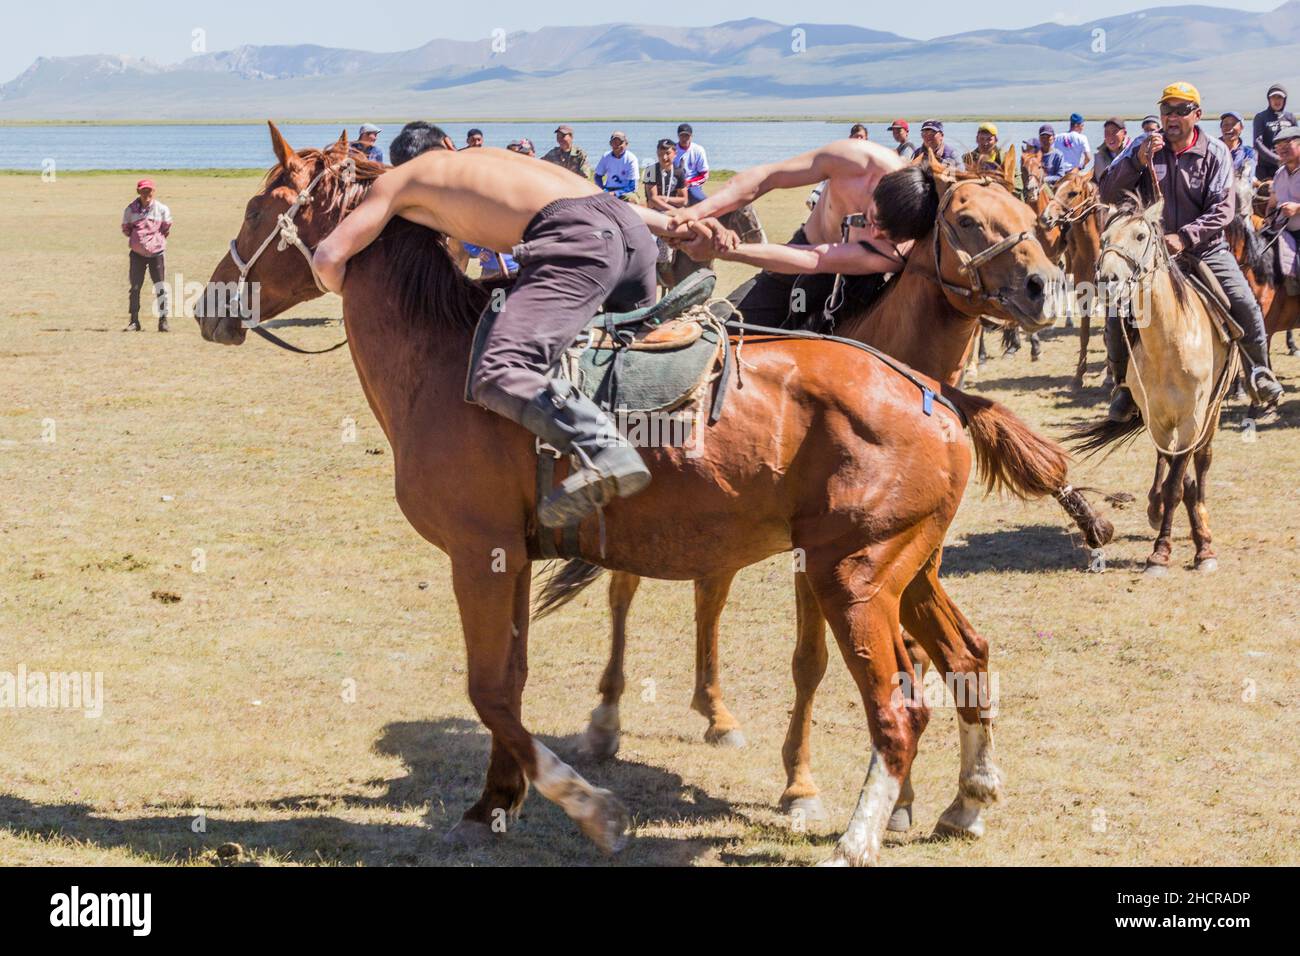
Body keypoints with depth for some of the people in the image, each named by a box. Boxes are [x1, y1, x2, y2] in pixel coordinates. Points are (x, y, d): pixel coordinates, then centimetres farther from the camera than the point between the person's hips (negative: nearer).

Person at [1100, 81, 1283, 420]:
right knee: (1116, 318, -12)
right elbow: (1108, 194, -9)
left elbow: (1223, 207, -13)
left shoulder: (1215, 152, -5)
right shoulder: (1143, 147, -2)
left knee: (1246, 307, -13)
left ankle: (1259, 374, 10)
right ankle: (1125, 388, 7)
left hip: (1205, 249, -1)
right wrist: (1138, 160, -25)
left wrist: (1185, 237, -27)